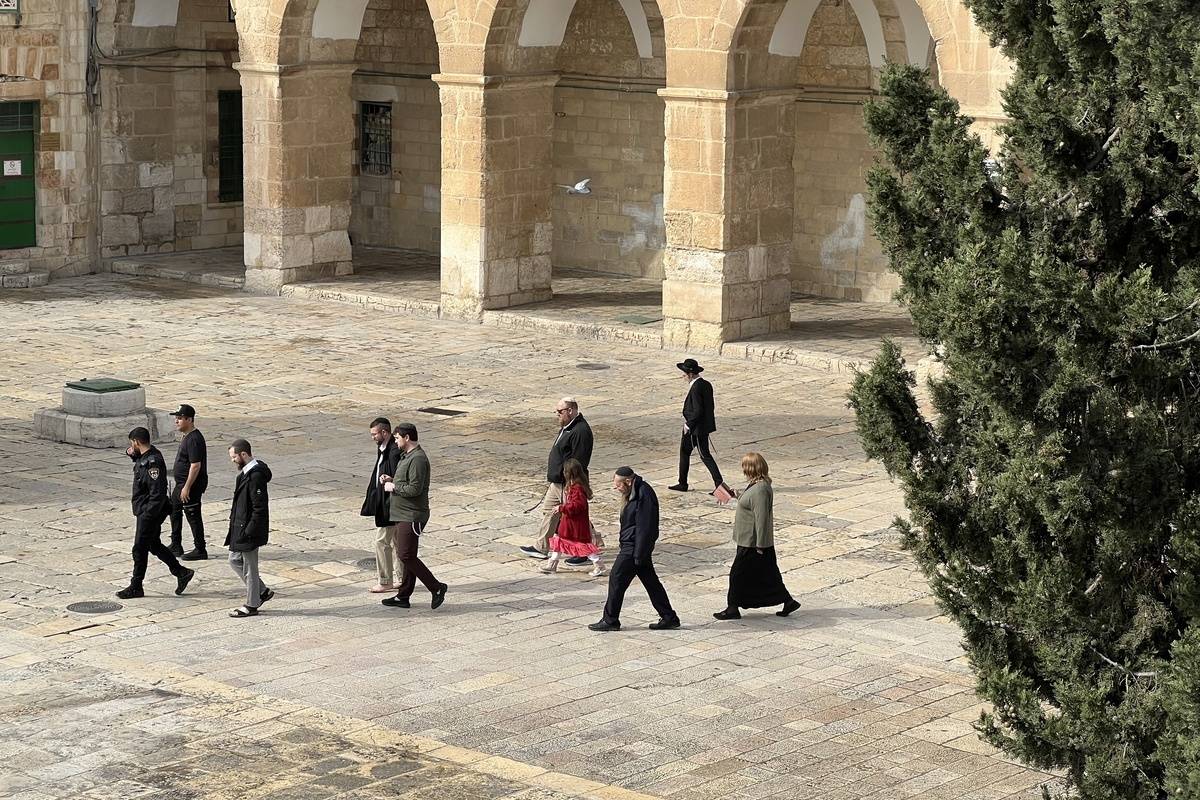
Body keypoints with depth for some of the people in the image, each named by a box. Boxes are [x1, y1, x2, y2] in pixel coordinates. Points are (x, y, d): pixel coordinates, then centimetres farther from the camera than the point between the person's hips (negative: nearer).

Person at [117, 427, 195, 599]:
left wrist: (147, 516, -25)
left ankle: (136, 587, 9)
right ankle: (182, 573, 23)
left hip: (149, 513, -10)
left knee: (139, 549, -1)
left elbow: (158, 493, -27)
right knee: (154, 545, 18)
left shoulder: (152, 462, -24)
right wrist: (133, 456, 11)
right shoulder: (145, 457, 6)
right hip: (145, 511, 10)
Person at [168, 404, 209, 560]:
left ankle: (200, 550, 5)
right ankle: (176, 546, 29)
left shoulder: (194, 440, -22)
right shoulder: (188, 436, 11)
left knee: (193, 516, -3)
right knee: (174, 510, 19)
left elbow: (195, 465, -26)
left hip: (192, 485, -11)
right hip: (182, 483, 11)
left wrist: (187, 487, -25)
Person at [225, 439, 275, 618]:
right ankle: (262, 592, 28)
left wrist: (249, 531, -22)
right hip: (240, 528, 10)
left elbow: (259, 508, -24)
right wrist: (234, 524, 17)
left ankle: (251, 606, 15)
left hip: (249, 530, -10)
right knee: (235, 560, 19)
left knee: (249, 567, 2)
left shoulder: (256, 476, -23)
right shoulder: (246, 472, 8)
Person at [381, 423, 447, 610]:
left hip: (412, 516, -11)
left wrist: (394, 487, -13)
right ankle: (403, 596, 18)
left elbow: (415, 489, -24)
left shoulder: (418, 459, -19)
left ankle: (436, 588, -5)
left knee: (406, 556, -12)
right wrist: (391, 481, 9)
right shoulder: (406, 456, 15)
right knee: (406, 556, 13)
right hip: (403, 515, 11)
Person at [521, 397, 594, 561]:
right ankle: (541, 548, 28)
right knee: (549, 510, 17)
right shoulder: (566, 427, 11)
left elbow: (578, 462, -26)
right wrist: (553, 477, 22)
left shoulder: (581, 431, -23)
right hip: (557, 482, 11)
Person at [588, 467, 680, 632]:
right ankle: (669, 617, 18)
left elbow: (644, 528, -22)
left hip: (634, 548, -10)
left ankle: (610, 620, 8)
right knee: (650, 581, 13)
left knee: (617, 579, -2)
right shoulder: (635, 492, 9)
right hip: (630, 545, 10)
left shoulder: (644, 496, -23)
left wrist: (639, 555, -20)